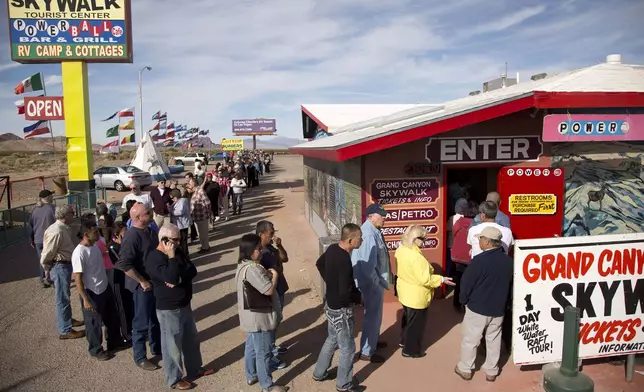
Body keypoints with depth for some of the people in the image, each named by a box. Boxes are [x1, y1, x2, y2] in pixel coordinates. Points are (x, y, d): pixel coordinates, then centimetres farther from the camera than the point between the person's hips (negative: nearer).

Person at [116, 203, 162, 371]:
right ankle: (140, 358, 20)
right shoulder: (132, 236, -23)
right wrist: (142, 281, -23)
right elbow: (124, 264, -28)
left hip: (156, 281, 8)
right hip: (143, 285, -8)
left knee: (156, 318, 21)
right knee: (142, 322, 5)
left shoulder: (149, 230, 4)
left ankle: (157, 348, 39)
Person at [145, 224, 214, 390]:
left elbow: (192, 271, -2)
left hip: (185, 305, 8)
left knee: (191, 339, 22)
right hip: (168, 309, -8)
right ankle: (174, 379, 25)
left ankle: (195, 369, 41)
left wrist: (179, 279, -18)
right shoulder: (154, 258, -20)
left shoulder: (178, 251, 5)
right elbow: (171, 277, -33)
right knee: (173, 345, 8)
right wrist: (171, 257, -27)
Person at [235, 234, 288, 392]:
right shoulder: (252, 269, -29)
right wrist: (275, 275, -13)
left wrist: (267, 274, 5)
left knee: (251, 347, 25)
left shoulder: (244, 265, 6)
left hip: (251, 316, 10)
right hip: (259, 318, -10)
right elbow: (269, 290, -26)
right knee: (263, 353, 5)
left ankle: (251, 376, 42)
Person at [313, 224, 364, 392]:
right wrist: (358, 298, -11)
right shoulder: (344, 261, -31)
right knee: (347, 348, 11)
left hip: (330, 304, 9)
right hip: (340, 309, -9)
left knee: (332, 339, 27)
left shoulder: (332, 248, -4)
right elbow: (345, 293, -31)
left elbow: (319, 264, 15)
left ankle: (319, 373, 42)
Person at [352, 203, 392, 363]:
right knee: (372, 316, 3)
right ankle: (366, 352, 17)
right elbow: (368, 265, -29)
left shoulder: (373, 231, 5)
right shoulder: (369, 235, -28)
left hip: (375, 281, 10)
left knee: (374, 314, 25)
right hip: (372, 283, -10)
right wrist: (378, 284, -20)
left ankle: (373, 341, 44)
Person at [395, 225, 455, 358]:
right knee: (416, 322, 10)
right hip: (416, 296, -9)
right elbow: (425, 279, -30)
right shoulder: (416, 256, -32)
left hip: (405, 291, 9)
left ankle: (404, 340, 45)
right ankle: (410, 350, 24)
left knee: (407, 317, 28)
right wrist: (442, 279, -19)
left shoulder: (400, 250, -3)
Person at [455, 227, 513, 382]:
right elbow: (510, 284, 8)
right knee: (494, 340, 17)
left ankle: (465, 369, 23)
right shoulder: (508, 261, -4)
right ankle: (491, 371, 29)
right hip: (498, 309, 5)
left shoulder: (479, 260, -22)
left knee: (470, 339, 11)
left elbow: (466, 283, -15)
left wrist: (464, 300, 3)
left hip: (477, 307, -5)